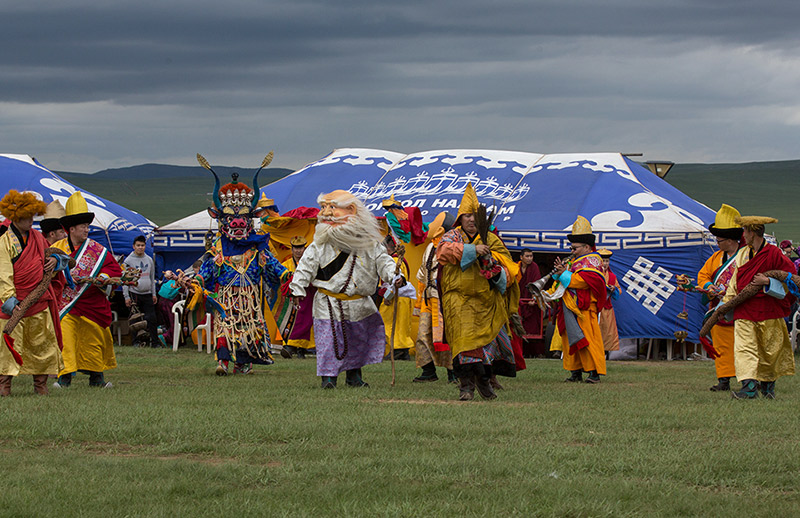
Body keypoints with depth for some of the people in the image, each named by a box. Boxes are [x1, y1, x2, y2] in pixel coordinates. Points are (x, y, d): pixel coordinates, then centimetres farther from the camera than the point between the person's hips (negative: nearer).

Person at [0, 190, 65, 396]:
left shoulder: (37, 237, 11)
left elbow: (47, 254, 28)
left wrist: (53, 261, 2)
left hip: (40, 300, 6)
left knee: (43, 343, 7)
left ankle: (40, 385, 16)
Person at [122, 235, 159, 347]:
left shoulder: (149, 260, 12)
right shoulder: (128, 261, -2)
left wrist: (154, 294, 13)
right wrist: (126, 296, -9)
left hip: (147, 294, 3)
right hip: (134, 294, -3)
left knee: (151, 318, -3)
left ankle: (155, 342, 0)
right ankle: (137, 341, 8)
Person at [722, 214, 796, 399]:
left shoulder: (774, 254, -7)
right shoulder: (742, 254, 11)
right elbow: (735, 282, 20)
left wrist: (768, 283, -16)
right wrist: (726, 304, 16)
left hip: (769, 311, -4)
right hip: (744, 311, 4)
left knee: (770, 350, 7)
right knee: (744, 348, -11)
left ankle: (768, 385, 24)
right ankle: (749, 386, -17)